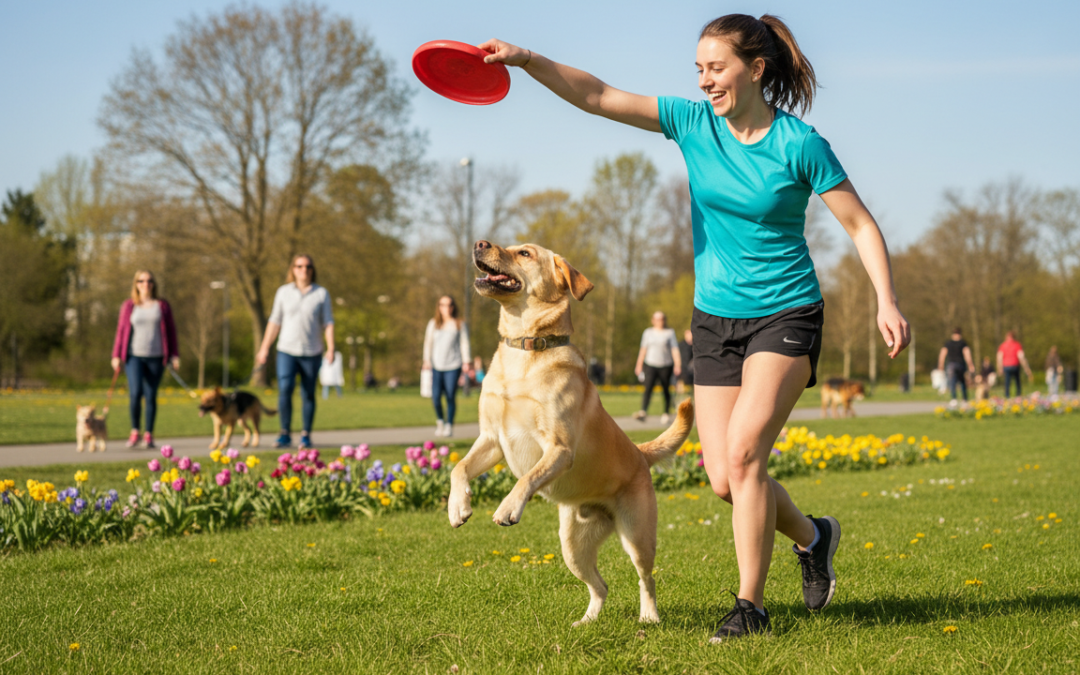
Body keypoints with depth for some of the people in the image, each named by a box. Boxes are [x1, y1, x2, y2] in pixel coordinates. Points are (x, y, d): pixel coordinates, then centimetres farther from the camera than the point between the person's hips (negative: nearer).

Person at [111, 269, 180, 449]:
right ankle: (134, 431, 1)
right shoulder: (128, 306, 6)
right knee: (135, 393, -16)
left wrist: (174, 355, 5)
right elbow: (121, 331, 7)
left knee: (151, 396, 1)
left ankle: (148, 436, 9)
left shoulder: (162, 306, 8)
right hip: (134, 356, -1)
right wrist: (116, 356, 2)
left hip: (156, 358, 1)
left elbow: (171, 331, 10)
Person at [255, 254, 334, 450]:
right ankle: (285, 435, -8)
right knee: (284, 390, -15)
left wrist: (330, 349, -9)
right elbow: (275, 321, 10)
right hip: (287, 350, 0)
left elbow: (328, 323, 2)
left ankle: (306, 436, 12)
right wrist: (264, 348, 7)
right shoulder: (283, 292, 7)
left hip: (312, 353, 0)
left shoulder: (321, 294, 4)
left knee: (308, 395, 3)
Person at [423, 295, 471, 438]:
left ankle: (449, 425, 7)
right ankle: (440, 420, 15)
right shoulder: (433, 324, 12)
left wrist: (466, 362, 1)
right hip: (436, 366, 1)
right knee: (436, 395, -11)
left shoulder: (460, 325, 7)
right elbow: (428, 342, 15)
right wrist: (427, 360, 7)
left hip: (453, 366, -1)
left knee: (450, 396, -6)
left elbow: (464, 343, 7)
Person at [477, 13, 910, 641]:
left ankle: (751, 605, -6)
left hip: (785, 315, -4)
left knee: (743, 453, -20)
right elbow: (597, 96, -9)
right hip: (715, 320, 5)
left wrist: (887, 300, -19)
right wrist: (527, 60, -22)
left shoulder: (800, 144, -12)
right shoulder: (693, 123, -2)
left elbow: (861, 223, -7)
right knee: (725, 480, 0)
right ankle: (812, 536, 29)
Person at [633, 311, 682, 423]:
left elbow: (675, 349, -1)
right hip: (651, 364, 0)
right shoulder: (648, 332, 10)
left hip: (666, 365, 0)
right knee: (648, 388, -16)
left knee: (666, 390, 6)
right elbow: (643, 349, 15)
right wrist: (639, 365, 14)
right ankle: (643, 412, -26)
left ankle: (667, 414, 20)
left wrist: (677, 365, -10)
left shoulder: (670, 333, 4)